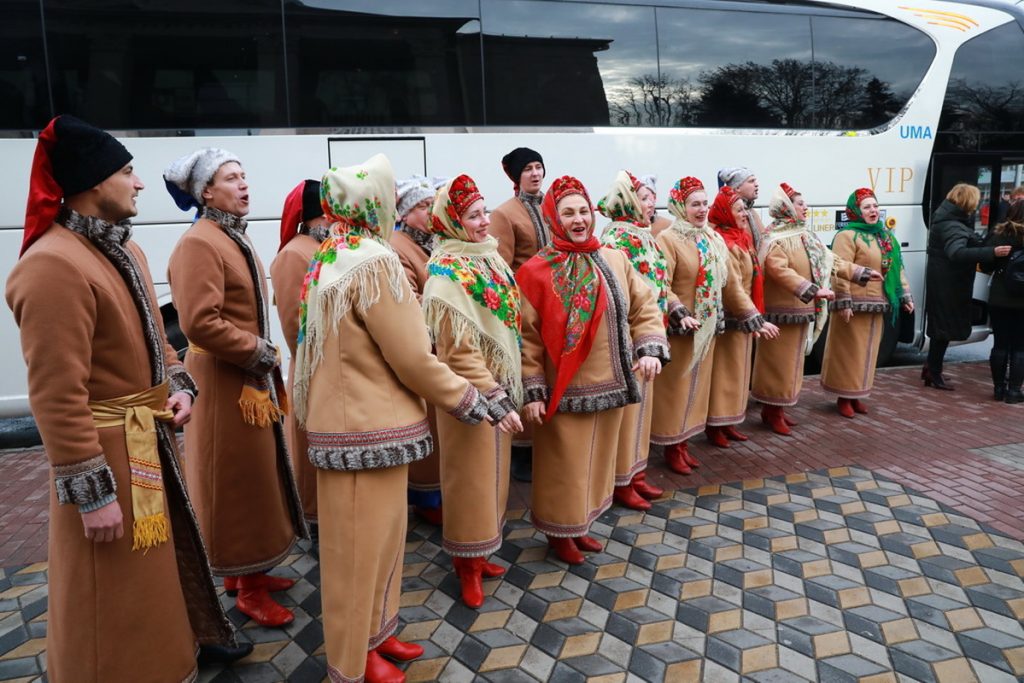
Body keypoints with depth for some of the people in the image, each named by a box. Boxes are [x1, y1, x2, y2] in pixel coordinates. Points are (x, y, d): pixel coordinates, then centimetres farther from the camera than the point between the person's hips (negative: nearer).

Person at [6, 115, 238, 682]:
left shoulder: (124, 248, 9)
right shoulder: (52, 265, -22)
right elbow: (58, 397, -24)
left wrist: (179, 386, 2)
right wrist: (92, 493, -21)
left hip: (151, 437, 10)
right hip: (106, 448, -10)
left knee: (163, 558, 26)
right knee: (116, 599, 8)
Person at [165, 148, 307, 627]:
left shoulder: (234, 238, 14)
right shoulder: (198, 244, -17)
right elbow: (200, 322, -26)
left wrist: (264, 358, 11)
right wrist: (259, 352, -17)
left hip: (251, 377, 10)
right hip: (224, 381, -10)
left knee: (255, 476, 17)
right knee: (238, 482, 1)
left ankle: (244, 570, 33)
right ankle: (248, 589, 15)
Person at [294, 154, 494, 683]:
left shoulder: (330, 260, 9)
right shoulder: (374, 263, -19)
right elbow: (412, 359, -18)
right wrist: (467, 400, -5)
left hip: (350, 417, 9)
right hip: (369, 425, -9)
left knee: (375, 534, 20)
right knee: (363, 541, 6)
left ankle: (372, 633, 36)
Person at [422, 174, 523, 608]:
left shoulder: (489, 257, 7)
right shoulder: (447, 274, -18)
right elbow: (458, 350, -21)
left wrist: (510, 390, 15)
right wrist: (495, 400, -21)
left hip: (500, 384, 8)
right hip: (471, 394, -8)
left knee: (491, 473, 18)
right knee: (470, 477, 5)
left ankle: (477, 553, 34)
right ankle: (467, 564, 23)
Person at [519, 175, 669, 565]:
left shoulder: (615, 260, 4)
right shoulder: (536, 271, -10)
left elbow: (644, 308, 7)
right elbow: (526, 336, -10)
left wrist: (651, 348, -10)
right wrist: (532, 391, -13)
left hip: (610, 385, 5)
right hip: (565, 392, -5)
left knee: (597, 459, 18)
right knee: (565, 465, 6)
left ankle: (580, 526, 38)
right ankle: (560, 532, 28)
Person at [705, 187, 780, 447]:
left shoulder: (740, 240, 11)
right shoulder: (724, 244, -18)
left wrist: (754, 317, 12)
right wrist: (757, 320, -24)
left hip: (742, 316, 9)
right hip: (730, 318, -9)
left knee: (736, 371, 15)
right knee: (723, 372, 0)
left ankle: (727, 422, 25)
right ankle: (714, 426, 11)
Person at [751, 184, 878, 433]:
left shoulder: (804, 235, 13)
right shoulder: (775, 239, -15)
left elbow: (829, 261, 18)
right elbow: (781, 272, -29)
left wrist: (862, 273, 17)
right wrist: (813, 290, -34)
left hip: (802, 309, 9)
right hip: (782, 310, -9)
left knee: (791, 360, 14)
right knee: (778, 361, -2)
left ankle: (779, 408, 24)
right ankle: (770, 410, 8)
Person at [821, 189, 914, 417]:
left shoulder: (885, 236, 14)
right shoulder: (847, 235, -11)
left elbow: (897, 268, 17)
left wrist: (905, 295, 12)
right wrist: (844, 303, -24)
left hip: (877, 305, 8)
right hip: (855, 304, -8)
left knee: (867, 351, 14)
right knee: (849, 351, 0)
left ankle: (856, 395, 25)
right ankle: (843, 397, 11)